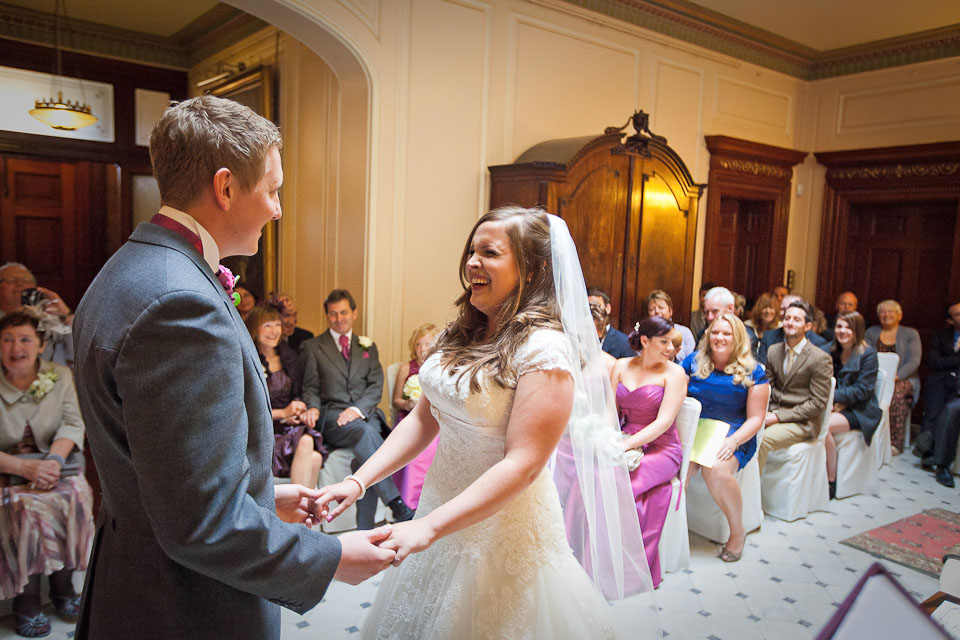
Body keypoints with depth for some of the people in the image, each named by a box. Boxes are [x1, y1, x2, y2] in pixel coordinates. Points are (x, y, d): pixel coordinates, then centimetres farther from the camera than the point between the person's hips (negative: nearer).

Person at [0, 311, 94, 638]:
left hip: (51, 467, 2)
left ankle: (63, 586, -7)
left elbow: (73, 424, -4)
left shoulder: (60, 376, 2)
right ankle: (26, 598, -13)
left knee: (75, 495, -26)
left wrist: (55, 458, -23)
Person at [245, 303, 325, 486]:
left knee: (315, 457, -29)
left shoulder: (289, 357, 16)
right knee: (305, 443, -32)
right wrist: (283, 413, -9)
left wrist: (297, 412, -2)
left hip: (289, 425, 4)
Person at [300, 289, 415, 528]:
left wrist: (358, 409, -11)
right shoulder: (312, 347, 14)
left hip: (365, 413, 2)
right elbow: (310, 387, 9)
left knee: (366, 458, -29)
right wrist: (313, 407, -14)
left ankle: (364, 531, -22)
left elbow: (376, 386, 9)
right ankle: (397, 504, -38)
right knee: (366, 432, -35)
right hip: (331, 416, -2)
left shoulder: (368, 346, 19)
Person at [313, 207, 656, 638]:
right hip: (442, 504, 7)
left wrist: (429, 527, -28)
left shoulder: (545, 350, -20)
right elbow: (423, 418, 4)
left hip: (502, 522, -7)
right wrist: (359, 481, -6)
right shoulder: (463, 335, 3)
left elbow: (522, 465, -24)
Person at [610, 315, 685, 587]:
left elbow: (664, 421, -11)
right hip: (626, 445, 4)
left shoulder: (673, 373, -2)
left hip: (661, 448, -4)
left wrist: (627, 444, -22)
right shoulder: (621, 367, 10)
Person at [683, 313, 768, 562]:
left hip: (733, 435, -2)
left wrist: (734, 440, -17)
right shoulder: (693, 362, 11)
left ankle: (738, 531, -7)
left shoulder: (752, 372, 5)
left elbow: (755, 418, 1)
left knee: (716, 469, -32)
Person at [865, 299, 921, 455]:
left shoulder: (911, 334, 9)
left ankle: (895, 442, -31)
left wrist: (896, 377, -19)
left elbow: (914, 361, -3)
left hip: (904, 379, -2)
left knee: (897, 391, -36)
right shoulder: (871, 332, 17)